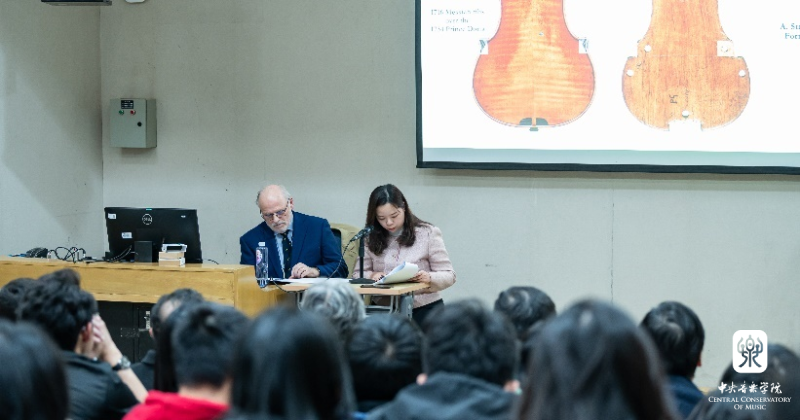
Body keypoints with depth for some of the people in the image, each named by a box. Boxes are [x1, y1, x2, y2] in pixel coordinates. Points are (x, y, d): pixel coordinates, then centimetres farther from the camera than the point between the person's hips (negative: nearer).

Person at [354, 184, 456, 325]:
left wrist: (429, 278, -24)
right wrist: (372, 275, -14)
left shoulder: (428, 233, -1)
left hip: (424, 308, -2)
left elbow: (449, 275, -2)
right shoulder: (371, 239, 6)